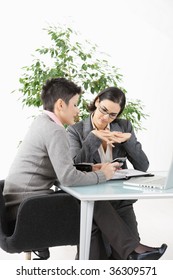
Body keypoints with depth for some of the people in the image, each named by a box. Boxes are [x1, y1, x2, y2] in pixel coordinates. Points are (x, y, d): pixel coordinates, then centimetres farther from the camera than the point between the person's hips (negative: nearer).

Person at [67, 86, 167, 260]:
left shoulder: (124, 127, 9)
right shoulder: (75, 130, 2)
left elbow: (143, 167, 2)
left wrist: (128, 139, -12)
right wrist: (93, 138, -17)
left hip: (120, 200, 2)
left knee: (124, 257, -20)